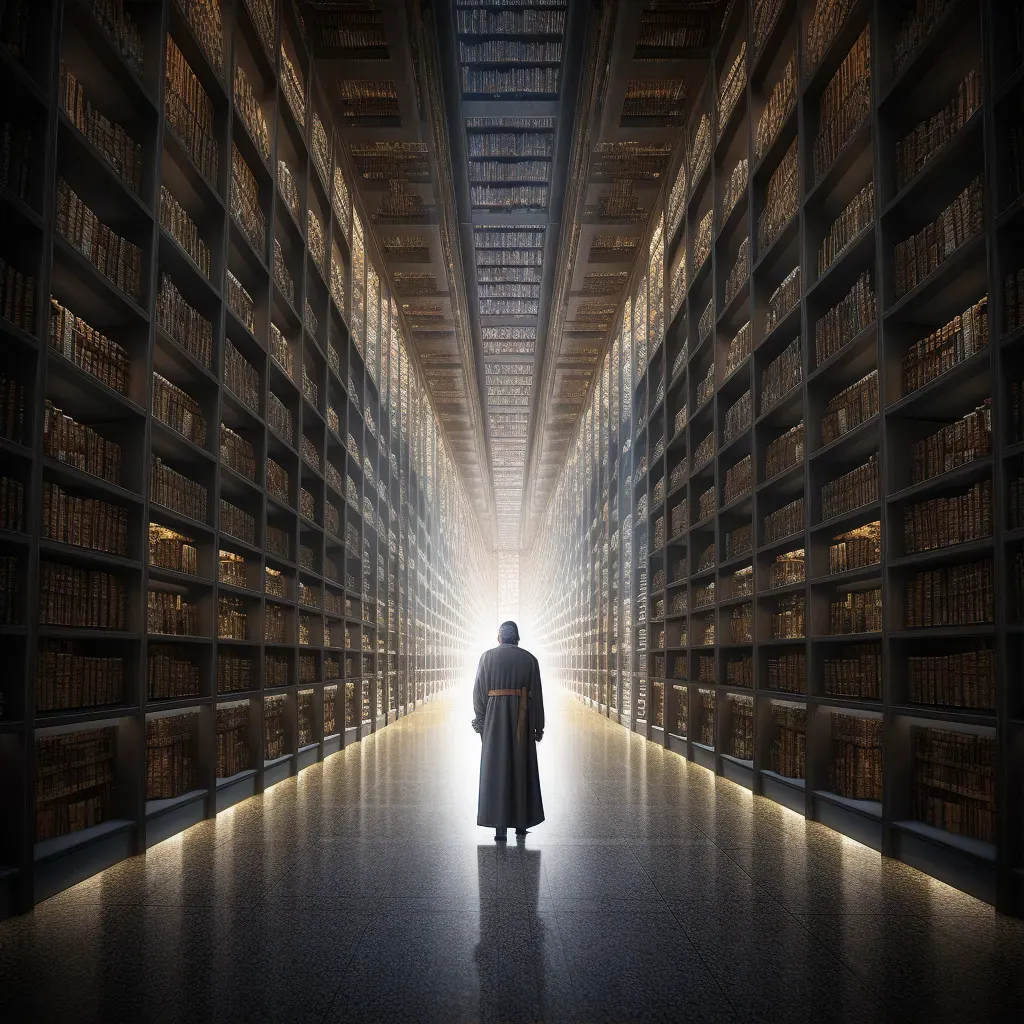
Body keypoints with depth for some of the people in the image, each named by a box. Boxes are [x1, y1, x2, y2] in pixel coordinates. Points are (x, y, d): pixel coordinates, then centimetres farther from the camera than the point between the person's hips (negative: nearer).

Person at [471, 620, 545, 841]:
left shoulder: (488, 657, 1)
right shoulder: (529, 659, 3)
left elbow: (479, 691, -1)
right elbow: (536, 694, 2)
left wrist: (480, 720, 6)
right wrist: (538, 726, 8)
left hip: (494, 717, -1)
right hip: (522, 719, 1)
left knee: (497, 768, 1)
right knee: (521, 768, 11)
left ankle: (500, 826, -4)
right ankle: (521, 824, 14)